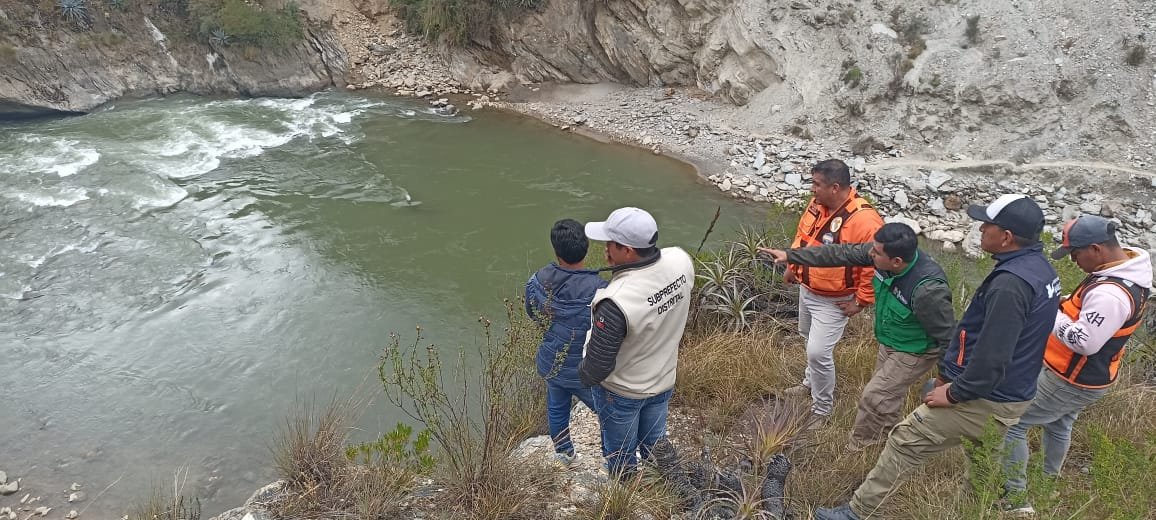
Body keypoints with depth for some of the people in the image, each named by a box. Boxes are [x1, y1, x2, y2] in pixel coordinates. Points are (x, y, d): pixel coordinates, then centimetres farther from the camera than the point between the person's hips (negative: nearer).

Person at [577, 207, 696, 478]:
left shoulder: (617, 302, -41)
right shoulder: (681, 260, -21)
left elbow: (599, 363, -28)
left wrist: (583, 376, -3)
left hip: (621, 392, -6)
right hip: (664, 378, 6)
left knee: (620, 455, 23)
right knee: (655, 443, 31)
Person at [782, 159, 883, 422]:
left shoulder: (863, 220, -31)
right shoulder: (817, 203, -6)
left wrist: (861, 302, -19)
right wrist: (792, 266, 15)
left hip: (833, 301, -8)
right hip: (807, 290, 8)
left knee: (818, 352, -8)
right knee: (810, 339, 26)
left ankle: (822, 409, 14)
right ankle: (811, 382, 51)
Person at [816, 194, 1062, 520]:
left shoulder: (1010, 283, -28)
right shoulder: (1040, 268, 4)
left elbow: (991, 357, -29)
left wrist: (954, 393, -15)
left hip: (983, 399, -9)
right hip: (1010, 396, 9)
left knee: (904, 441, 0)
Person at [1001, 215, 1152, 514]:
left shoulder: (1110, 293, -34)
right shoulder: (1129, 267, -1)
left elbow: (1085, 342, -32)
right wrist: (1066, 304, -2)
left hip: (1071, 381, -10)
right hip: (1085, 376, 10)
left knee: (1011, 424, -3)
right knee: (1058, 426, 29)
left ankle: (1015, 499, 5)